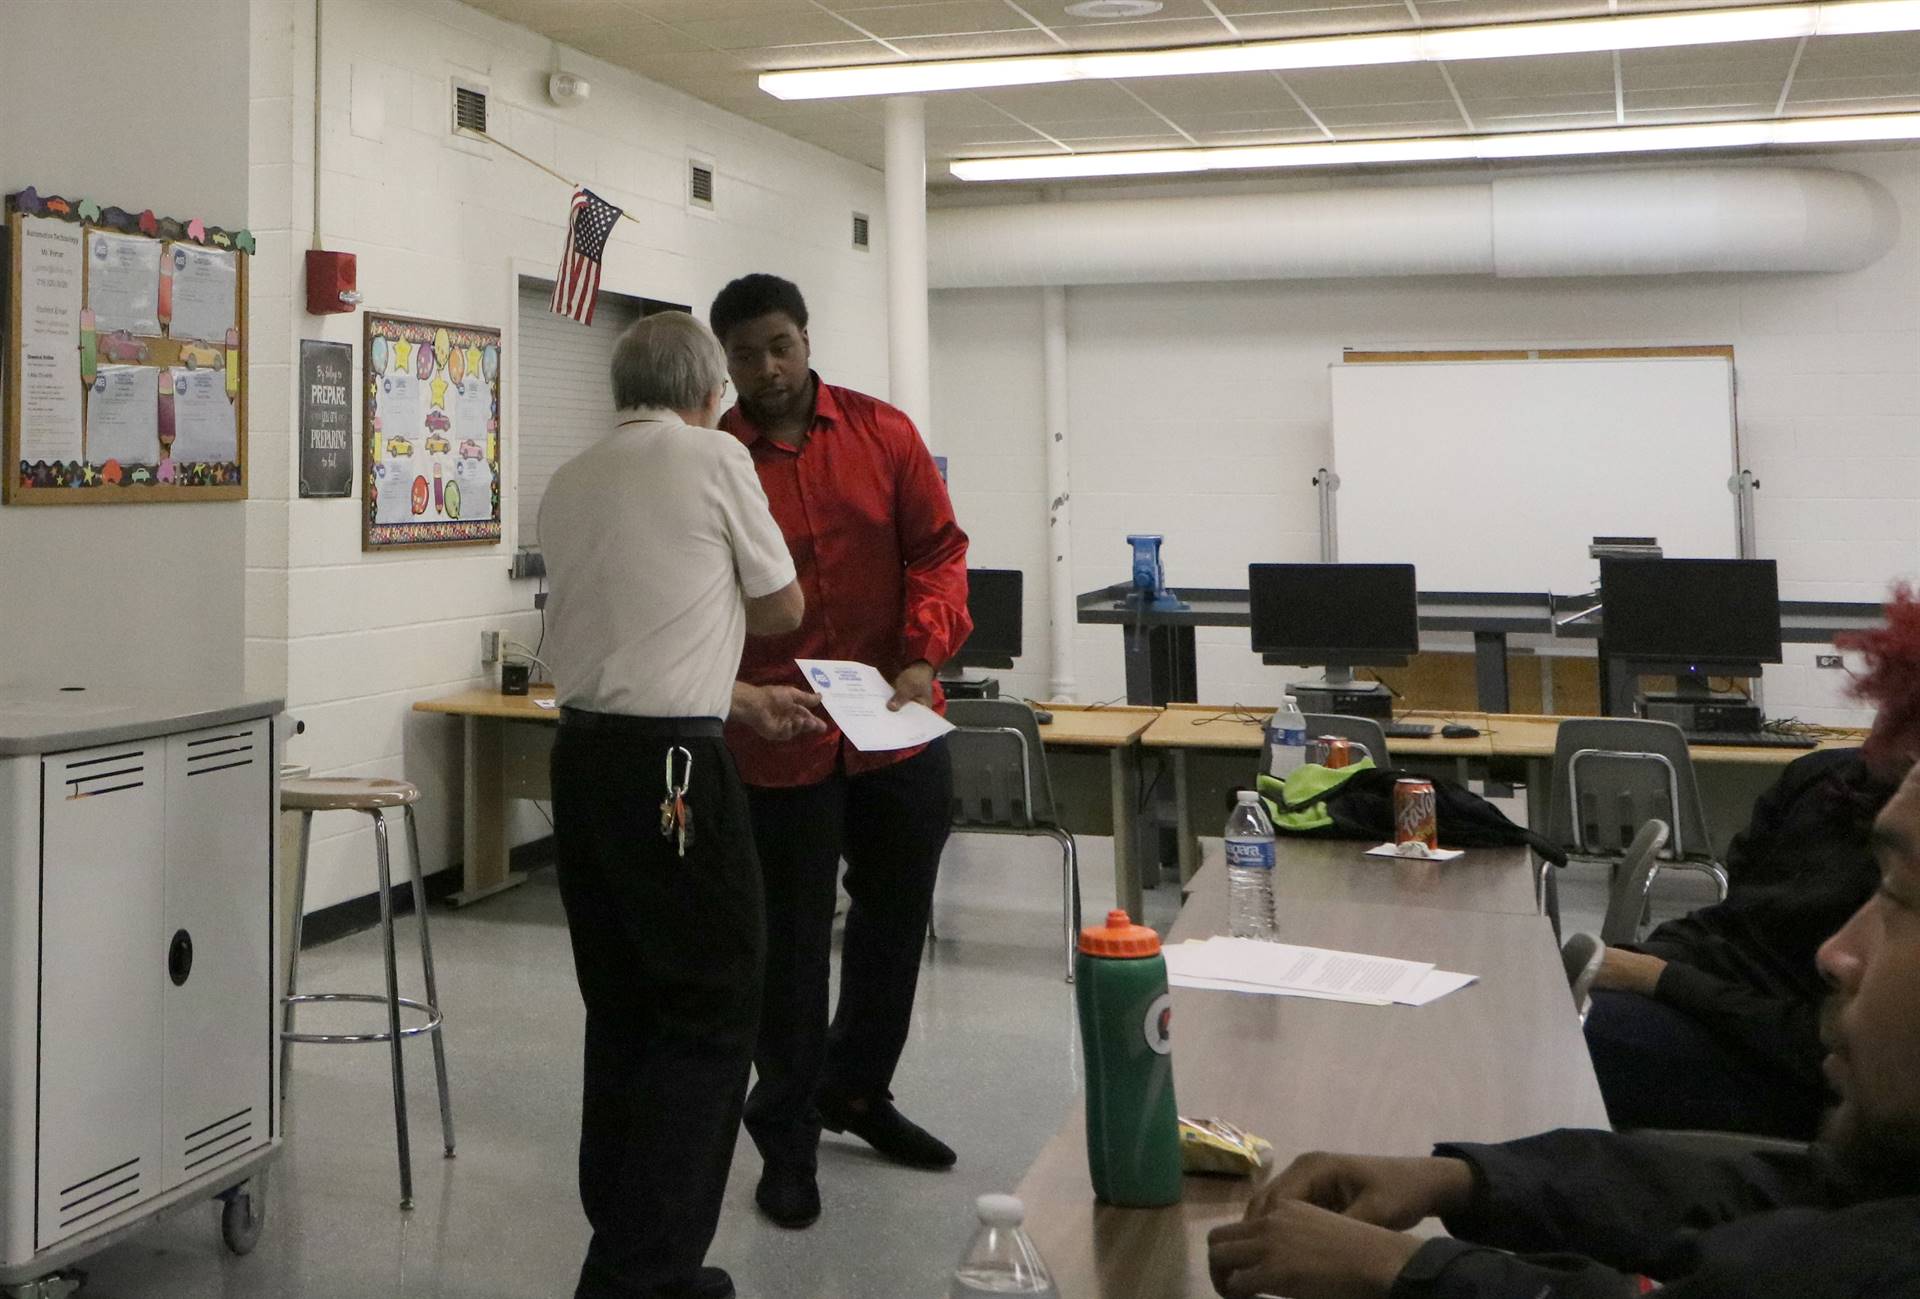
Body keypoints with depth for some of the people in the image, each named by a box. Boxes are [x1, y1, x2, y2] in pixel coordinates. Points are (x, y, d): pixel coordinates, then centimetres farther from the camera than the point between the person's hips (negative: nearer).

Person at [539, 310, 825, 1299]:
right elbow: (783, 606, 5)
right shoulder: (713, 456, -5)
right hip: (673, 769, -7)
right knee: (710, 1018, 1)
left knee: (624, 1016, 15)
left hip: (583, 755, 8)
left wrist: (744, 703, 25)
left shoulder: (569, 483, 15)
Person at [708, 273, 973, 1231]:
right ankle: (786, 1135, 21)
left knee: (896, 912, 17)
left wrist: (923, 659, -13)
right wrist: (743, 692, -24)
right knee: (791, 937, 5)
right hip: (778, 738, -3)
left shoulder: (883, 434, 1)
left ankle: (856, 1089, 40)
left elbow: (936, 547, 1)